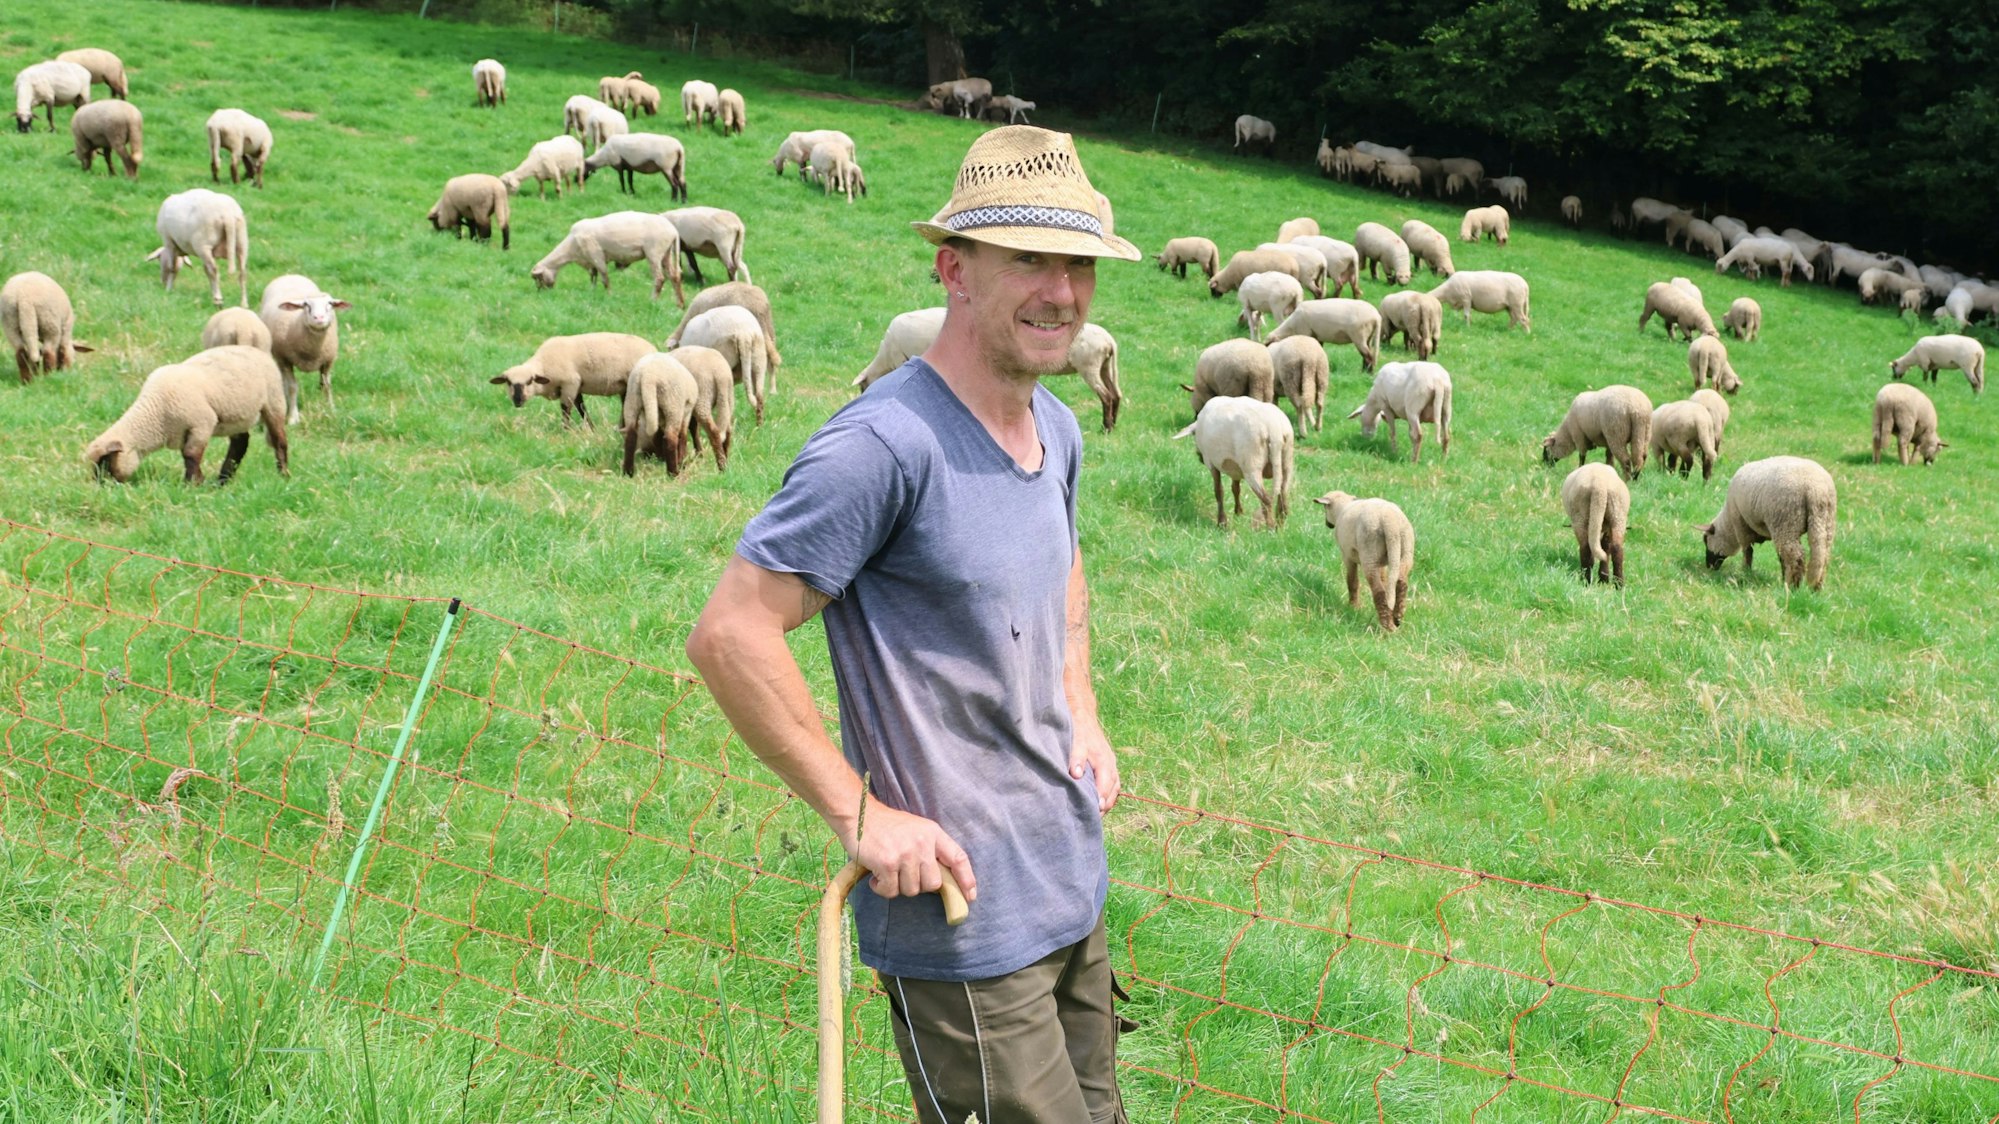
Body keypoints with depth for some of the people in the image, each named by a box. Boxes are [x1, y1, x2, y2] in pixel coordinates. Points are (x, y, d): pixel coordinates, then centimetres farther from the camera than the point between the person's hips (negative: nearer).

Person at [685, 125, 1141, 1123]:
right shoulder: (887, 443, -22)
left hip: (1073, 893, 9)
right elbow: (728, 635, -24)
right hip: (961, 925, -9)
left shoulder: (1057, 431, 7)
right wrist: (858, 813, -20)